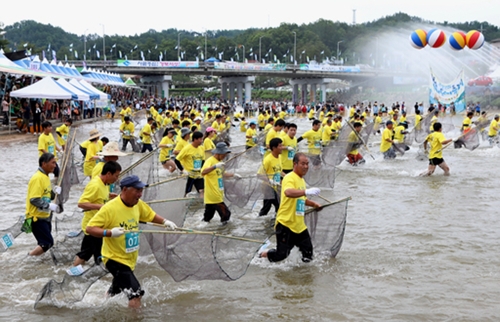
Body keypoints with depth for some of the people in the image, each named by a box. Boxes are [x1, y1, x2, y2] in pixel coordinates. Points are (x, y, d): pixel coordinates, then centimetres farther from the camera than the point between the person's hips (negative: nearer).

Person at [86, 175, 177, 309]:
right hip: (115, 259, -8)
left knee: (113, 293, 28)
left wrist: (164, 221, 1)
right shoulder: (110, 208, -24)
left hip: (130, 259, 8)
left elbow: (150, 215, 17)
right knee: (135, 293, -18)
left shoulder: (138, 204, -3)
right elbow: (89, 228, -24)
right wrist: (109, 232, -37)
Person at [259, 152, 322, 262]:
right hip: (286, 223, -8)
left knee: (308, 253, 5)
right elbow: (288, 192, -38)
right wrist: (306, 191, -50)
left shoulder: (302, 180, 15)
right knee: (281, 254, -3)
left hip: (299, 225, 8)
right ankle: (264, 255, 24)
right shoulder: (289, 178, -15)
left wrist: (314, 204, 20)